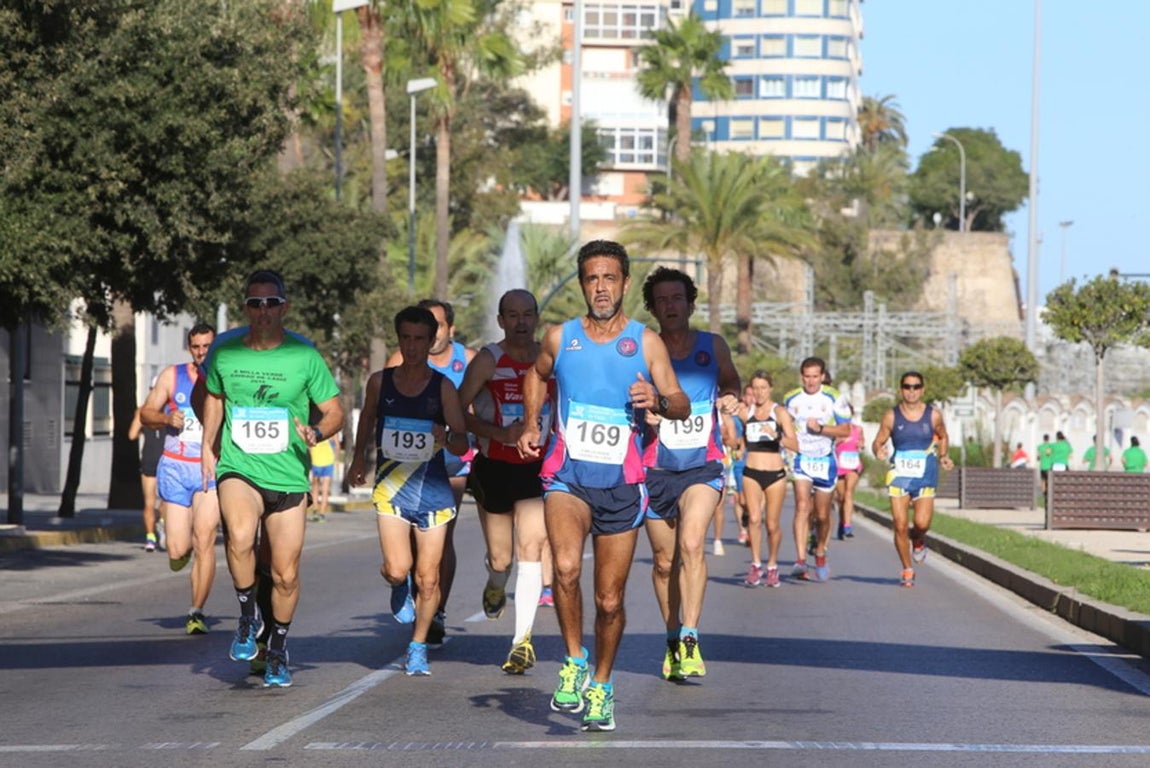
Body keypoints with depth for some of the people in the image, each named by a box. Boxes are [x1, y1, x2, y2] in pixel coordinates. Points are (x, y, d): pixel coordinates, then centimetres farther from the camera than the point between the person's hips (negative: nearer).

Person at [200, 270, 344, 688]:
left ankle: (278, 650, 29)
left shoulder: (305, 357, -4)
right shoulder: (225, 354, 1)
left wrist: (317, 432, -19)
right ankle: (248, 616, -8)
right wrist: (208, 448, 13)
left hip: (288, 477, 0)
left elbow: (335, 412, 2)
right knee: (240, 536, -31)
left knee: (285, 574, 5)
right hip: (237, 469, 0)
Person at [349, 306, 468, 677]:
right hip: (391, 489, 0)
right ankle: (399, 587, 22)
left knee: (428, 578, 2)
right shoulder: (380, 382, 0)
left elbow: (462, 444, -7)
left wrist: (446, 438, -28)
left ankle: (418, 647, 22)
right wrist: (358, 458, 24)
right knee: (397, 570, -16)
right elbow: (367, 418, 21)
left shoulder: (443, 387, -4)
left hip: (433, 490, 0)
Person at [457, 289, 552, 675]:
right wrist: (499, 433, -19)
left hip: (536, 468, 1)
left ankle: (523, 640, -12)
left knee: (531, 550, -14)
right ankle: (495, 586, 45)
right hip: (493, 467, -1)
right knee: (500, 558, 7)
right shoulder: (488, 360, -6)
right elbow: (457, 409, -7)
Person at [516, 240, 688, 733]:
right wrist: (531, 424, 13)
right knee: (566, 566, -28)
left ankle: (601, 685, 28)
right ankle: (574, 662, -10)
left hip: (621, 483, 0)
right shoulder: (559, 338, 6)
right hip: (567, 474, 0)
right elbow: (538, 375, 27)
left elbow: (682, 407, 0)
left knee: (609, 601, 5)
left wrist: (658, 401, -22)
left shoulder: (646, 343, 2)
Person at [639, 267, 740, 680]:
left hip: (703, 465, -1)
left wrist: (729, 396, -1)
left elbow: (730, 380, 22)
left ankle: (690, 640, -24)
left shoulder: (713, 347, 4)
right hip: (656, 469, 1)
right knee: (664, 561, 8)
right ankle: (672, 640, 27)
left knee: (691, 544, -23)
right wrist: (642, 413, -20)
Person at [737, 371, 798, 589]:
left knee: (773, 524, 5)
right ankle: (756, 566, -10)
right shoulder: (745, 412, 6)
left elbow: (795, 445, -11)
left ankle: (772, 566, 24)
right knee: (754, 518, -17)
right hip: (751, 473, 1)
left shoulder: (779, 412, -3)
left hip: (775, 474, -1)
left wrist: (776, 435, -27)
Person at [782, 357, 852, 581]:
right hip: (801, 459, 0)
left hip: (825, 461, 0)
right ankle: (800, 560, -27)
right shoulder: (791, 399, 4)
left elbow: (846, 430, -8)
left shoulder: (834, 398, -4)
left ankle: (820, 555, 34)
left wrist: (821, 428, -20)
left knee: (822, 515, 8)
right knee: (802, 507, -19)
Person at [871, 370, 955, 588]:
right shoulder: (891, 416, 1)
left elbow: (943, 437, 19)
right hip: (899, 475, 0)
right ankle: (907, 569, 13)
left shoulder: (933, 415, 3)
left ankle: (918, 540, 22)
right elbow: (878, 442, 4)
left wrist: (943, 456, 3)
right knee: (900, 526, -5)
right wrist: (879, 451, -18)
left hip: (925, 476, 0)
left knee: (922, 523, -16)